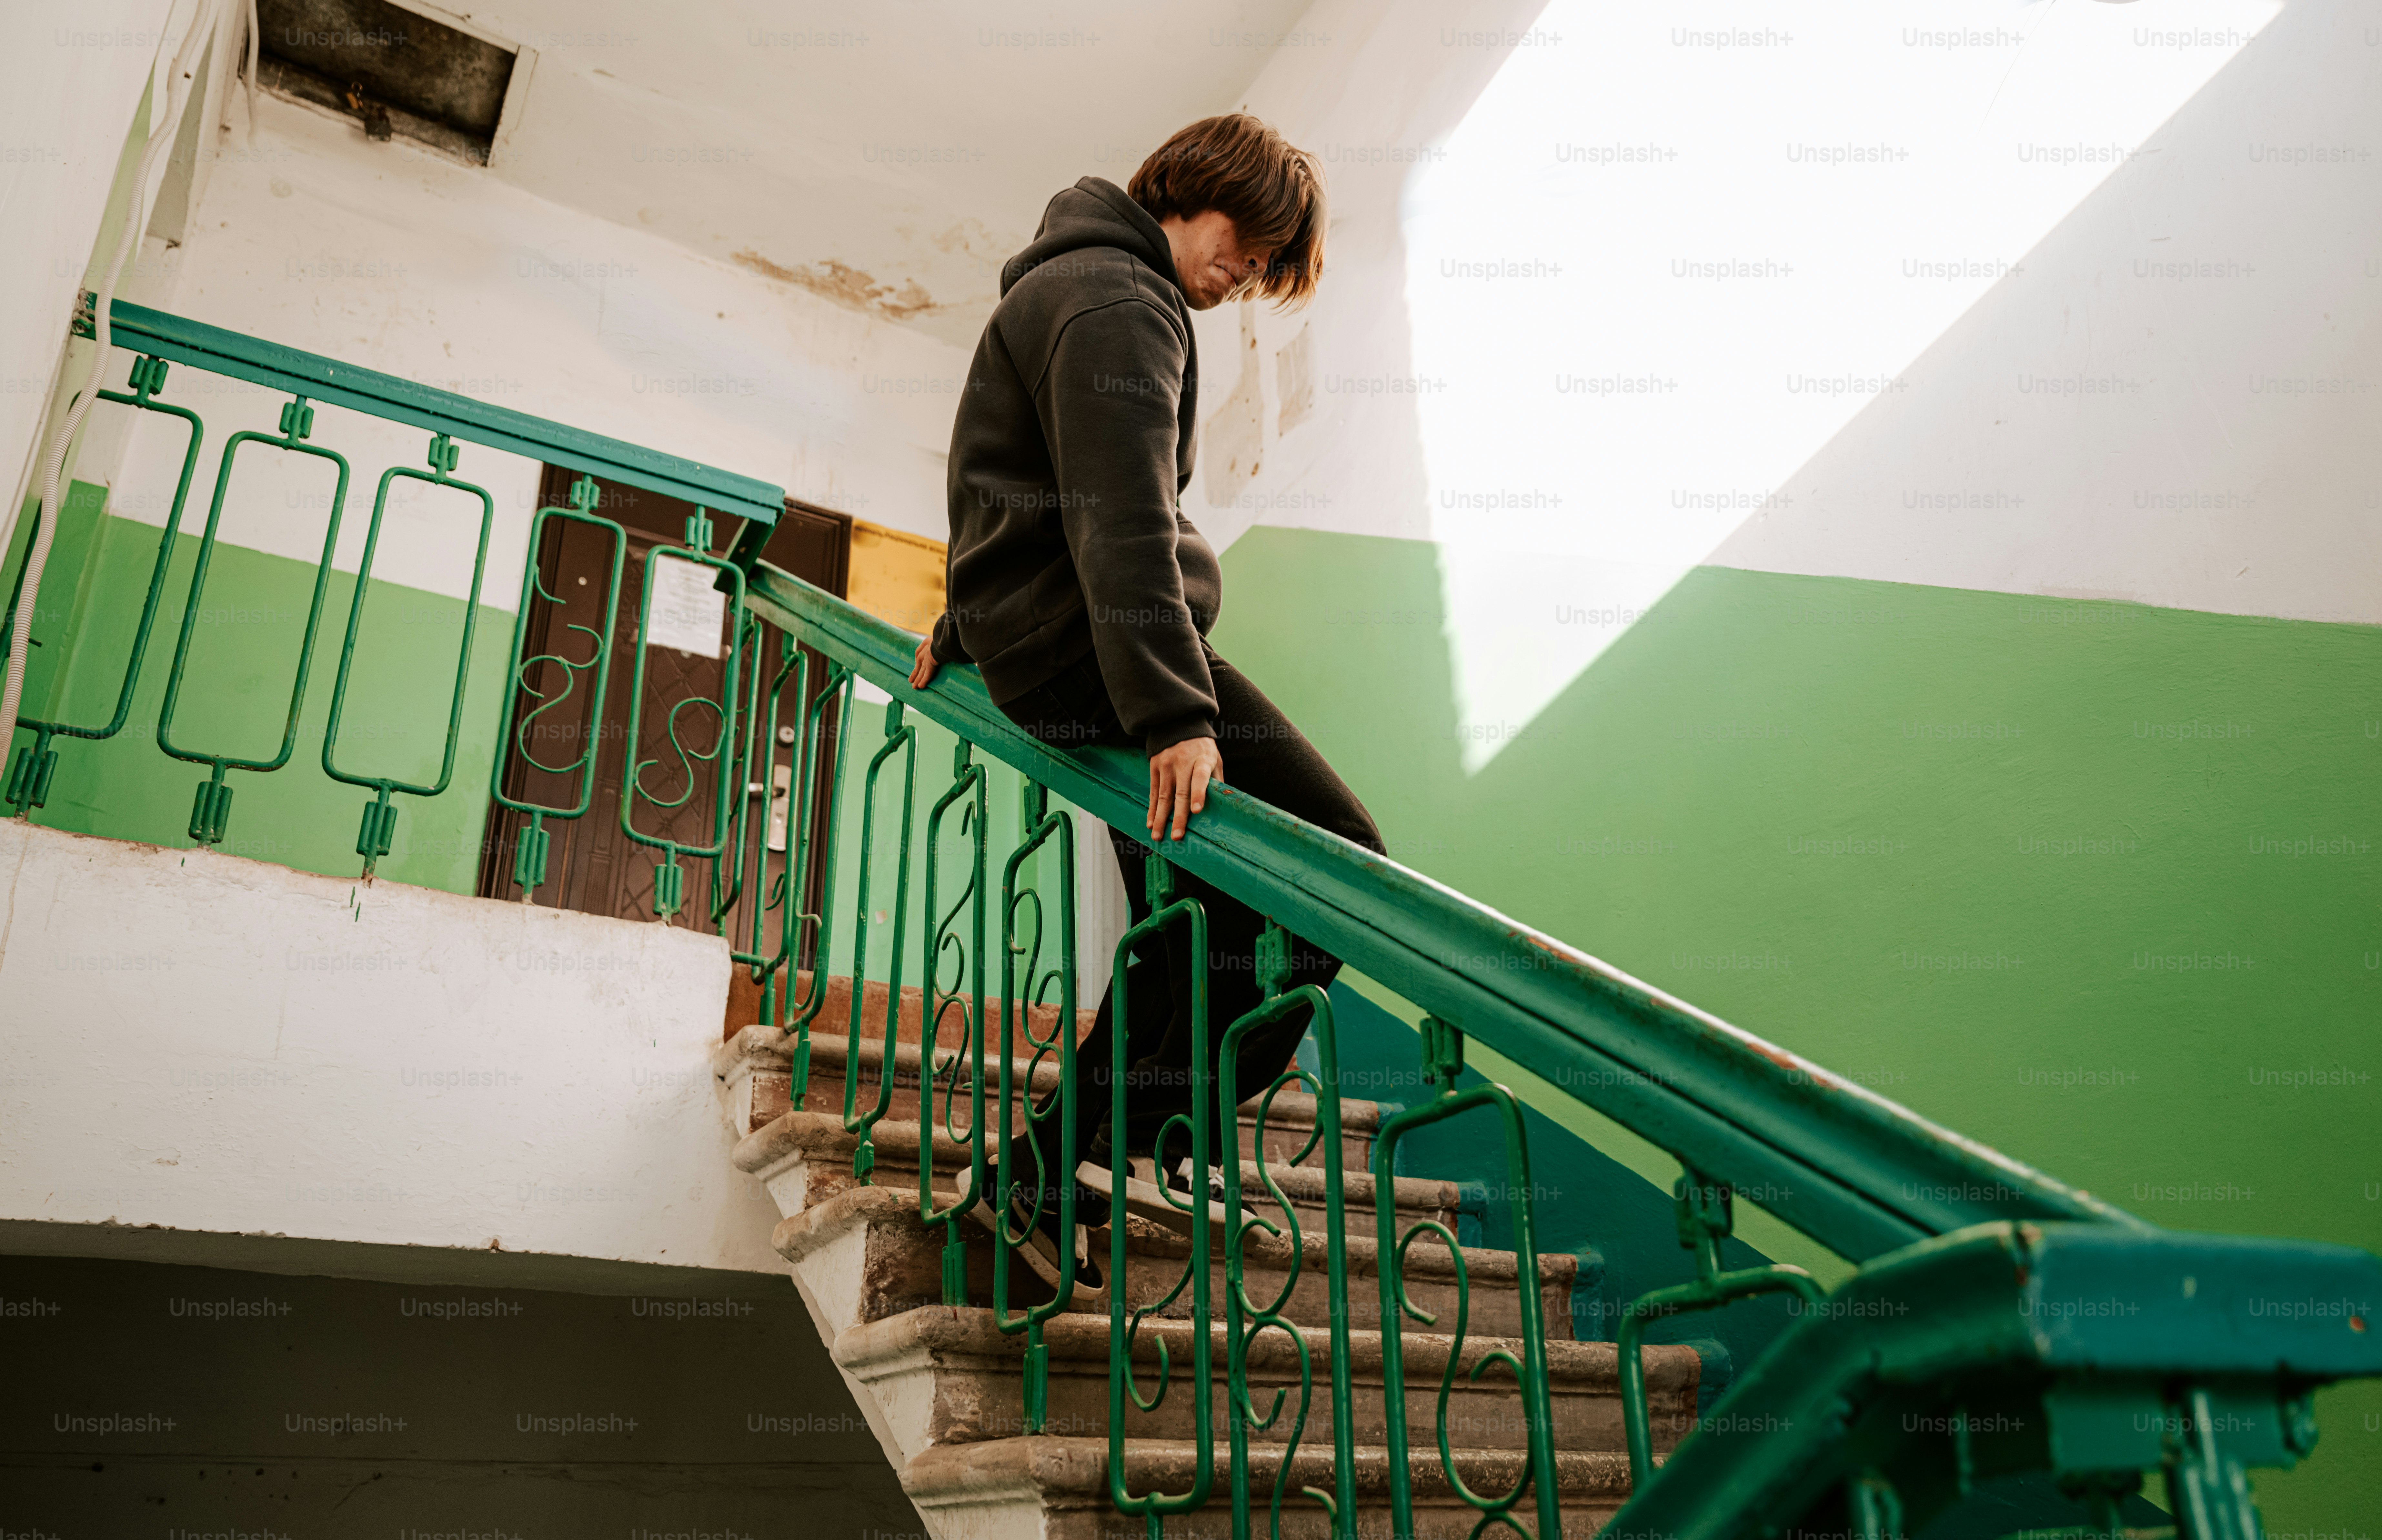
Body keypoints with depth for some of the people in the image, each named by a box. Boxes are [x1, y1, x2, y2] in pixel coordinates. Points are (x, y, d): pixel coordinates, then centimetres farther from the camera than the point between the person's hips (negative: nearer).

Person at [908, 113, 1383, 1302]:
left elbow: (1021, 495, 33)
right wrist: (1175, 709, -29)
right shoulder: (1121, 302, -10)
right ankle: (1136, 1145, -12)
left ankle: (1051, 1165, 17)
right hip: (1088, 654, -11)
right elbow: (1123, 521, -23)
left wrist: (967, 625, 41)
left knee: (1193, 920, 12)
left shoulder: (1076, 286, 26)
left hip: (1040, 645, 11)